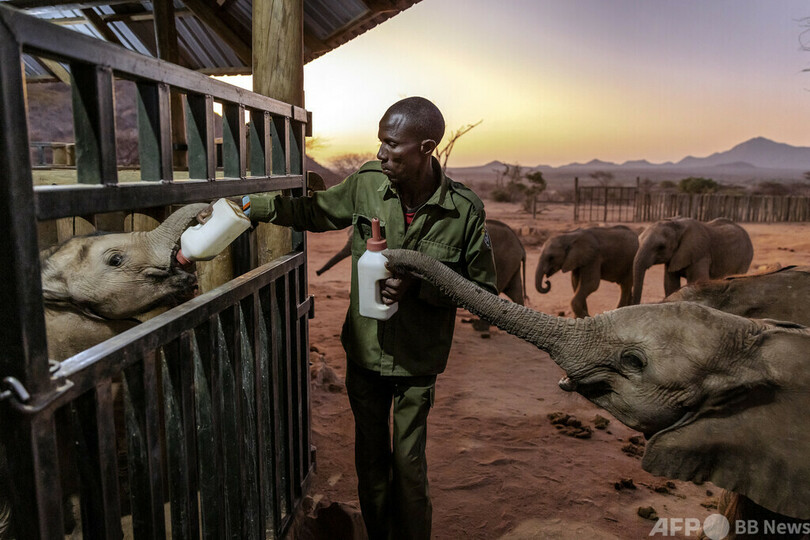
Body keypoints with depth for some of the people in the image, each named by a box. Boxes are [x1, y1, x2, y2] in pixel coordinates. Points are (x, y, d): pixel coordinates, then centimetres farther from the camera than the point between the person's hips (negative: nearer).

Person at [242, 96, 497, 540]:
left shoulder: (465, 211, -17)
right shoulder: (367, 183, -9)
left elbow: (483, 289, -10)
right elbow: (314, 211, 8)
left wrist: (418, 285, -24)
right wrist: (252, 205, -3)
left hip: (417, 361, -3)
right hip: (364, 353, 3)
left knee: (409, 464, 10)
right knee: (370, 458, 19)